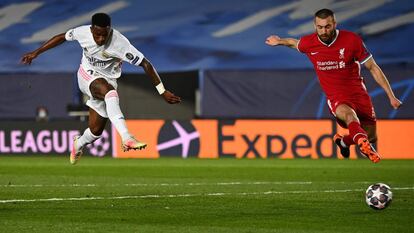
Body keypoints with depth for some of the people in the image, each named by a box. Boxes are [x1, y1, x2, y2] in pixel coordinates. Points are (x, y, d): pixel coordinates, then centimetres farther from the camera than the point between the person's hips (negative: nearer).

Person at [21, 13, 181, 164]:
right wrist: (36, 53, 8)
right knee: (109, 91, -36)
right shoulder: (83, 32, -17)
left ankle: (78, 145, 40)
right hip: (87, 76, 0)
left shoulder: (119, 43, -27)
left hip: (107, 80, 0)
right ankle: (126, 138, -51)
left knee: (96, 130, 1)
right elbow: (62, 38, 4)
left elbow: (145, 64, -24)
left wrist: (162, 92, -26)